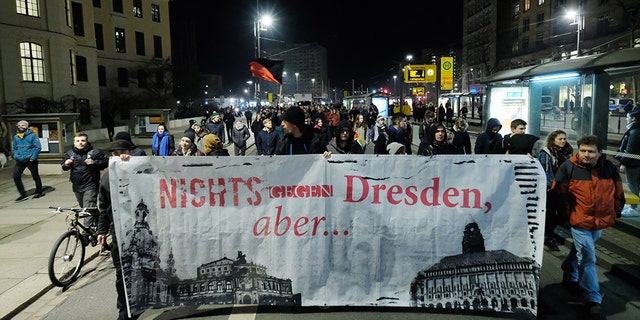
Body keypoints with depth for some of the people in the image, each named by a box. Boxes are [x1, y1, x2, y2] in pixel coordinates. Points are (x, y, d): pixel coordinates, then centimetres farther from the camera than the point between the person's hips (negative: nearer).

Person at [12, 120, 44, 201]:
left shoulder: (32, 135, -7)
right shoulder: (16, 137, 9)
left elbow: (38, 147, -10)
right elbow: (14, 148, 19)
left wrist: (33, 157, -15)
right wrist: (15, 156, 4)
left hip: (30, 160, -5)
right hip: (20, 161, 5)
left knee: (35, 176, 7)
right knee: (16, 176, -4)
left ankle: (39, 192, 25)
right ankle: (23, 194, 6)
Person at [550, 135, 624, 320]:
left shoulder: (609, 168, -1)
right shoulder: (568, 167, -12)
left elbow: (618, 193, 10)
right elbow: (558, 193, -5)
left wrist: (614, 213, 9)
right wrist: (569, 213, -5)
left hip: (601, 222, 5)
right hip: (580, 222, -4)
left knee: (580, 252, 22)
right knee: (588, 259, -5)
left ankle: (569, 277, 44)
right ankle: (593, 300, 3)